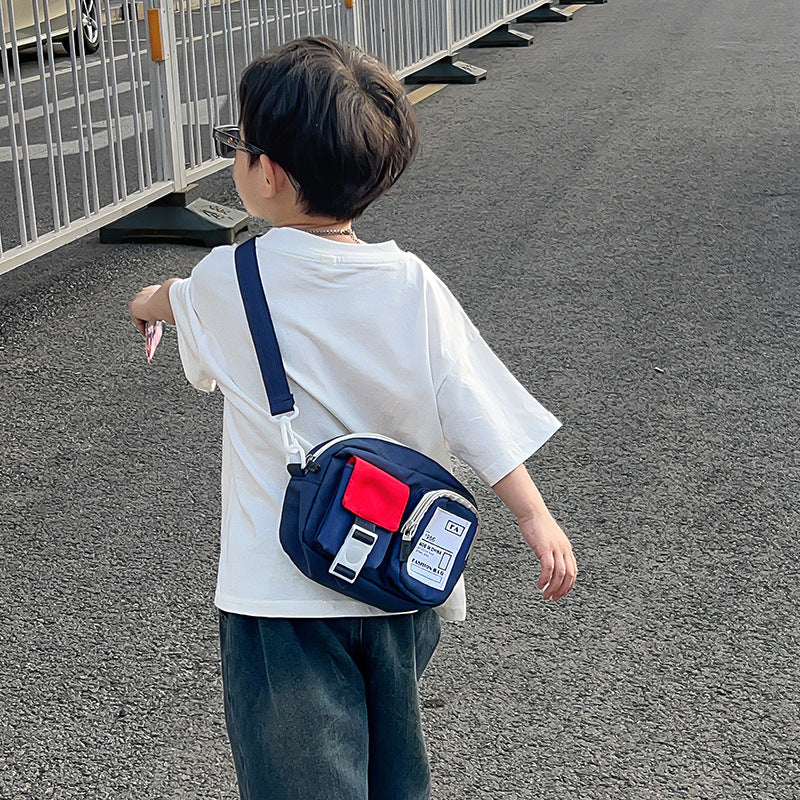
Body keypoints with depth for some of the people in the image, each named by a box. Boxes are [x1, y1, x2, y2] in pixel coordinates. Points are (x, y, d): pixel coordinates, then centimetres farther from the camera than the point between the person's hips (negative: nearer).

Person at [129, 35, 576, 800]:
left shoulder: (224, 282, -9)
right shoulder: (411, 285, -9)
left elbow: (179, 302, 15)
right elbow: (475, 408, -11)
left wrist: (149, 302, 37)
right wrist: (535, 516, -4)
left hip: (281, 598, -3)